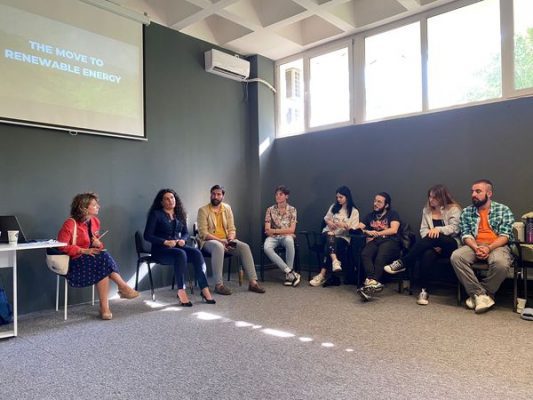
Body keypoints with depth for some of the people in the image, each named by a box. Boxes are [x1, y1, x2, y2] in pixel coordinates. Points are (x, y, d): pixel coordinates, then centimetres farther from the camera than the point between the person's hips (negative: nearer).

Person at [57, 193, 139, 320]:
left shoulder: (95, 221, 8)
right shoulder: (70, 224, -13)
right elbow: (62, 246, -18)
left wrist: (98, 244, -5)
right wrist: (84, 251, -24)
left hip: (93, 258, 6)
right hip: (75, 262, -6)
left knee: (103, 267, -29)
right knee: (104, 259, -31)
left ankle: (105, 307, -29)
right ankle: (123, 287, -22)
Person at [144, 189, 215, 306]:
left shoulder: (180, 214, 14)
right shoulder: (156, 214, -2)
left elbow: (186, 233, 18)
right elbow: (147, 235, -8)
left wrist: (183, 239, -6)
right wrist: (166, 242, -18)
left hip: (178, 246, 5)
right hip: (160, 249, -5)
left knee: (197, 253, -25)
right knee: (181, 254, -36)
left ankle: (204, 289, -28)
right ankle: (181, 291, -32)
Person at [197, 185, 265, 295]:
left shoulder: (227, 208, 9)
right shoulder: (203, 210, -5)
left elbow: (232, 229, 8)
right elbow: (203, 233, -13)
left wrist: (230, 239, -14)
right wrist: (220, 240, -23)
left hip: (226, 240, 5)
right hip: (209, 241, -4)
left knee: (244, 247, -21)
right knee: (219, 247, -39)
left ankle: (253, 282, -22)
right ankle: (218, 285, -35)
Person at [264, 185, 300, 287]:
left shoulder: (292, 210, 5)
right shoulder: (270, 209, 7)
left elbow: (292, 229, -5)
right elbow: (267, 231, -1)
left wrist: (275, 231, -11)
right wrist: (285, 231, -10)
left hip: (286, 237, -1)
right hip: (273, 237, 1)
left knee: (289, 240, -39)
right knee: (267, 248, -34)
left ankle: (288, 275, -30)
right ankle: (291, 273, -31)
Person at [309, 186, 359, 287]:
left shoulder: (354, 211, 4)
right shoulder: (334, 206, 15)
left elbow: (354, 230, -2)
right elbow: (326, 218, 21)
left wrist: (345, 226, -21)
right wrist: (329, 222, -2)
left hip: (343, 237, -3)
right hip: (330, 233, 3)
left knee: (330, 245, -33)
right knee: (330, 237, -36)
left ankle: (323, 274, -34)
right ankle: (335, 261, -57)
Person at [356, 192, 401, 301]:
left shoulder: (392, 214, 14)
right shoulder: (370, 216, 25)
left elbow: (394, 230, -3)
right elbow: (358, 227, 14)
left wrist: (377, 233, -11)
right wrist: (367, 231, -8)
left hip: (390, 241, -3)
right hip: (374, 241, 3)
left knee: (380, 257, -36)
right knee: (364, 254, -32)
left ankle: (370, 281, -49)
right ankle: (374, 282, -47)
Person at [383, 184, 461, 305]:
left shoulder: (454, 209, 2)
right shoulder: (427, 209, 14)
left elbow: (454, 228, -10)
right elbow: (423, 230, 5)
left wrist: (438, 229, -30)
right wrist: (433, 244, -13)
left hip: (451, 245, -3)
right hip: (434, 244, 3)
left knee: (433, 238, -36)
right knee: (427, 254, -35)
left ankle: (402, 263, -33)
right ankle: (423, 290, -32)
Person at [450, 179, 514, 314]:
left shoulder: (503, 210, 7)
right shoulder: (466, 212, 13)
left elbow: (505, 235, -3)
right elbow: (466, 235, 4)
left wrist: (489, 248, -21)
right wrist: (476, 248, -18)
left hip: (497, 246, -2)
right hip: (474, 246, 2)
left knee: (500, 262, -36)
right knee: (456, 256, -29)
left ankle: (477, 294, -15)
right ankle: (482, 294, -22)